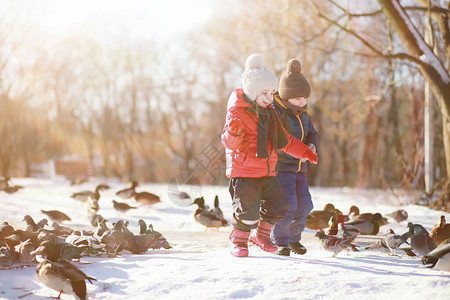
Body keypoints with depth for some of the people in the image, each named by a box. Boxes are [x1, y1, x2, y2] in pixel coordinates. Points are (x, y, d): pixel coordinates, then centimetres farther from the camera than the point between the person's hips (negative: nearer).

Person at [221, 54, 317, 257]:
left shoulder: (269, 113, 13)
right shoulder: (237, 112, -12)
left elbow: (283, 140, 23)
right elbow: (228, 141, -24)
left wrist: (303, 151, 17)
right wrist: (233, 132, -45)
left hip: (267, 172, 7)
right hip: (243, 171, -7)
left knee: (278, 207, 5)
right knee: (248, 210, -10)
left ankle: (260, 235, 29)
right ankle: (238, 241, 16)